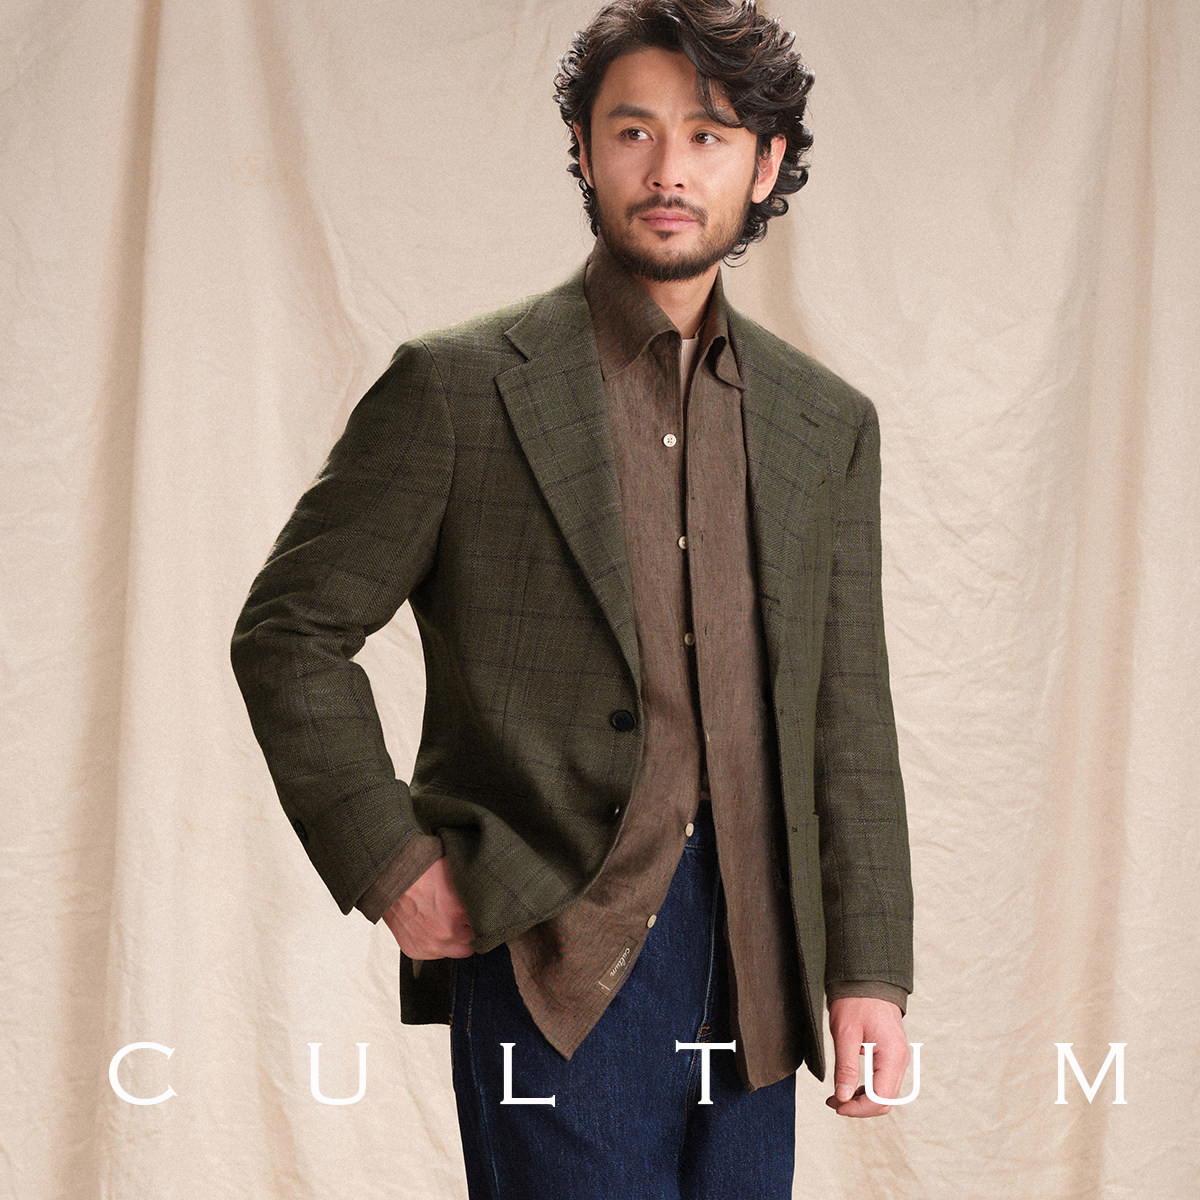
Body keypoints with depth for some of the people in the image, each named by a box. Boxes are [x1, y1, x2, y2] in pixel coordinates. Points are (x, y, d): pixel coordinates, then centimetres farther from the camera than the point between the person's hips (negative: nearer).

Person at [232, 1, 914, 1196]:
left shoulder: (827, 423, 10)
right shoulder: (458, 388, -3)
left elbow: (848, 724, 11)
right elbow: (289, 632, 1)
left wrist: (868, 973, 5)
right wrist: (388, 860, -8)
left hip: (752, 961, 4)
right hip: (555, 955, -4)